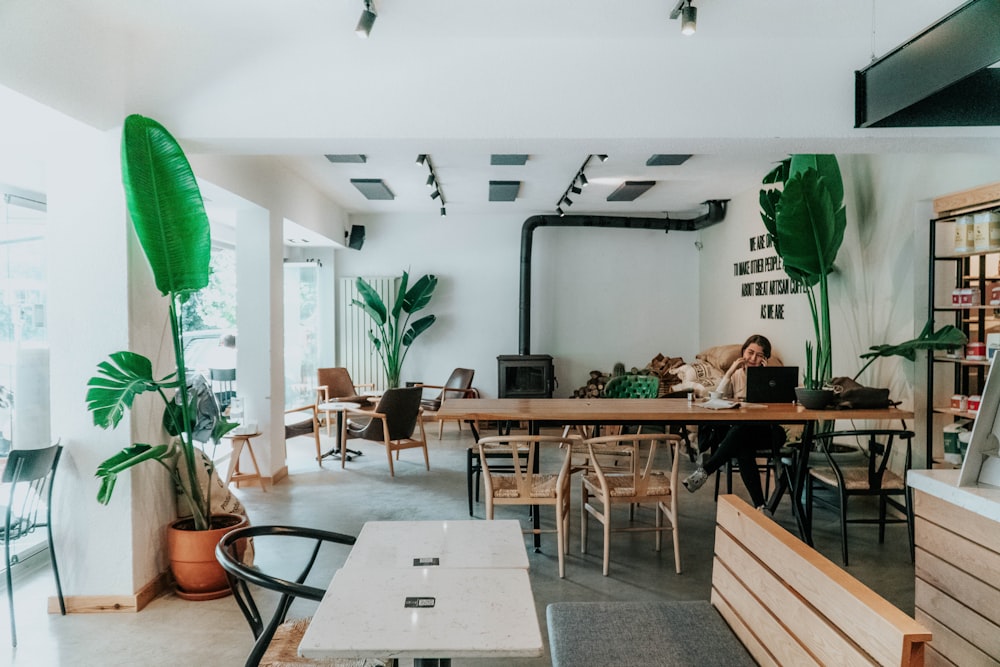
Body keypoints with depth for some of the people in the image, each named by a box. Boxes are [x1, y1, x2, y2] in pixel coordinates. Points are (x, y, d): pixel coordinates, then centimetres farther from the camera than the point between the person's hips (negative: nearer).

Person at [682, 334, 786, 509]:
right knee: (743, 449, -35)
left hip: (765, 432, -2)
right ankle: (759, 504, -33)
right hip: (737, 432, 2)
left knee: (740, 430, -37)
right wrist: (729, 373, -9)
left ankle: (705, 469, -32)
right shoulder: (735, 375, 13)